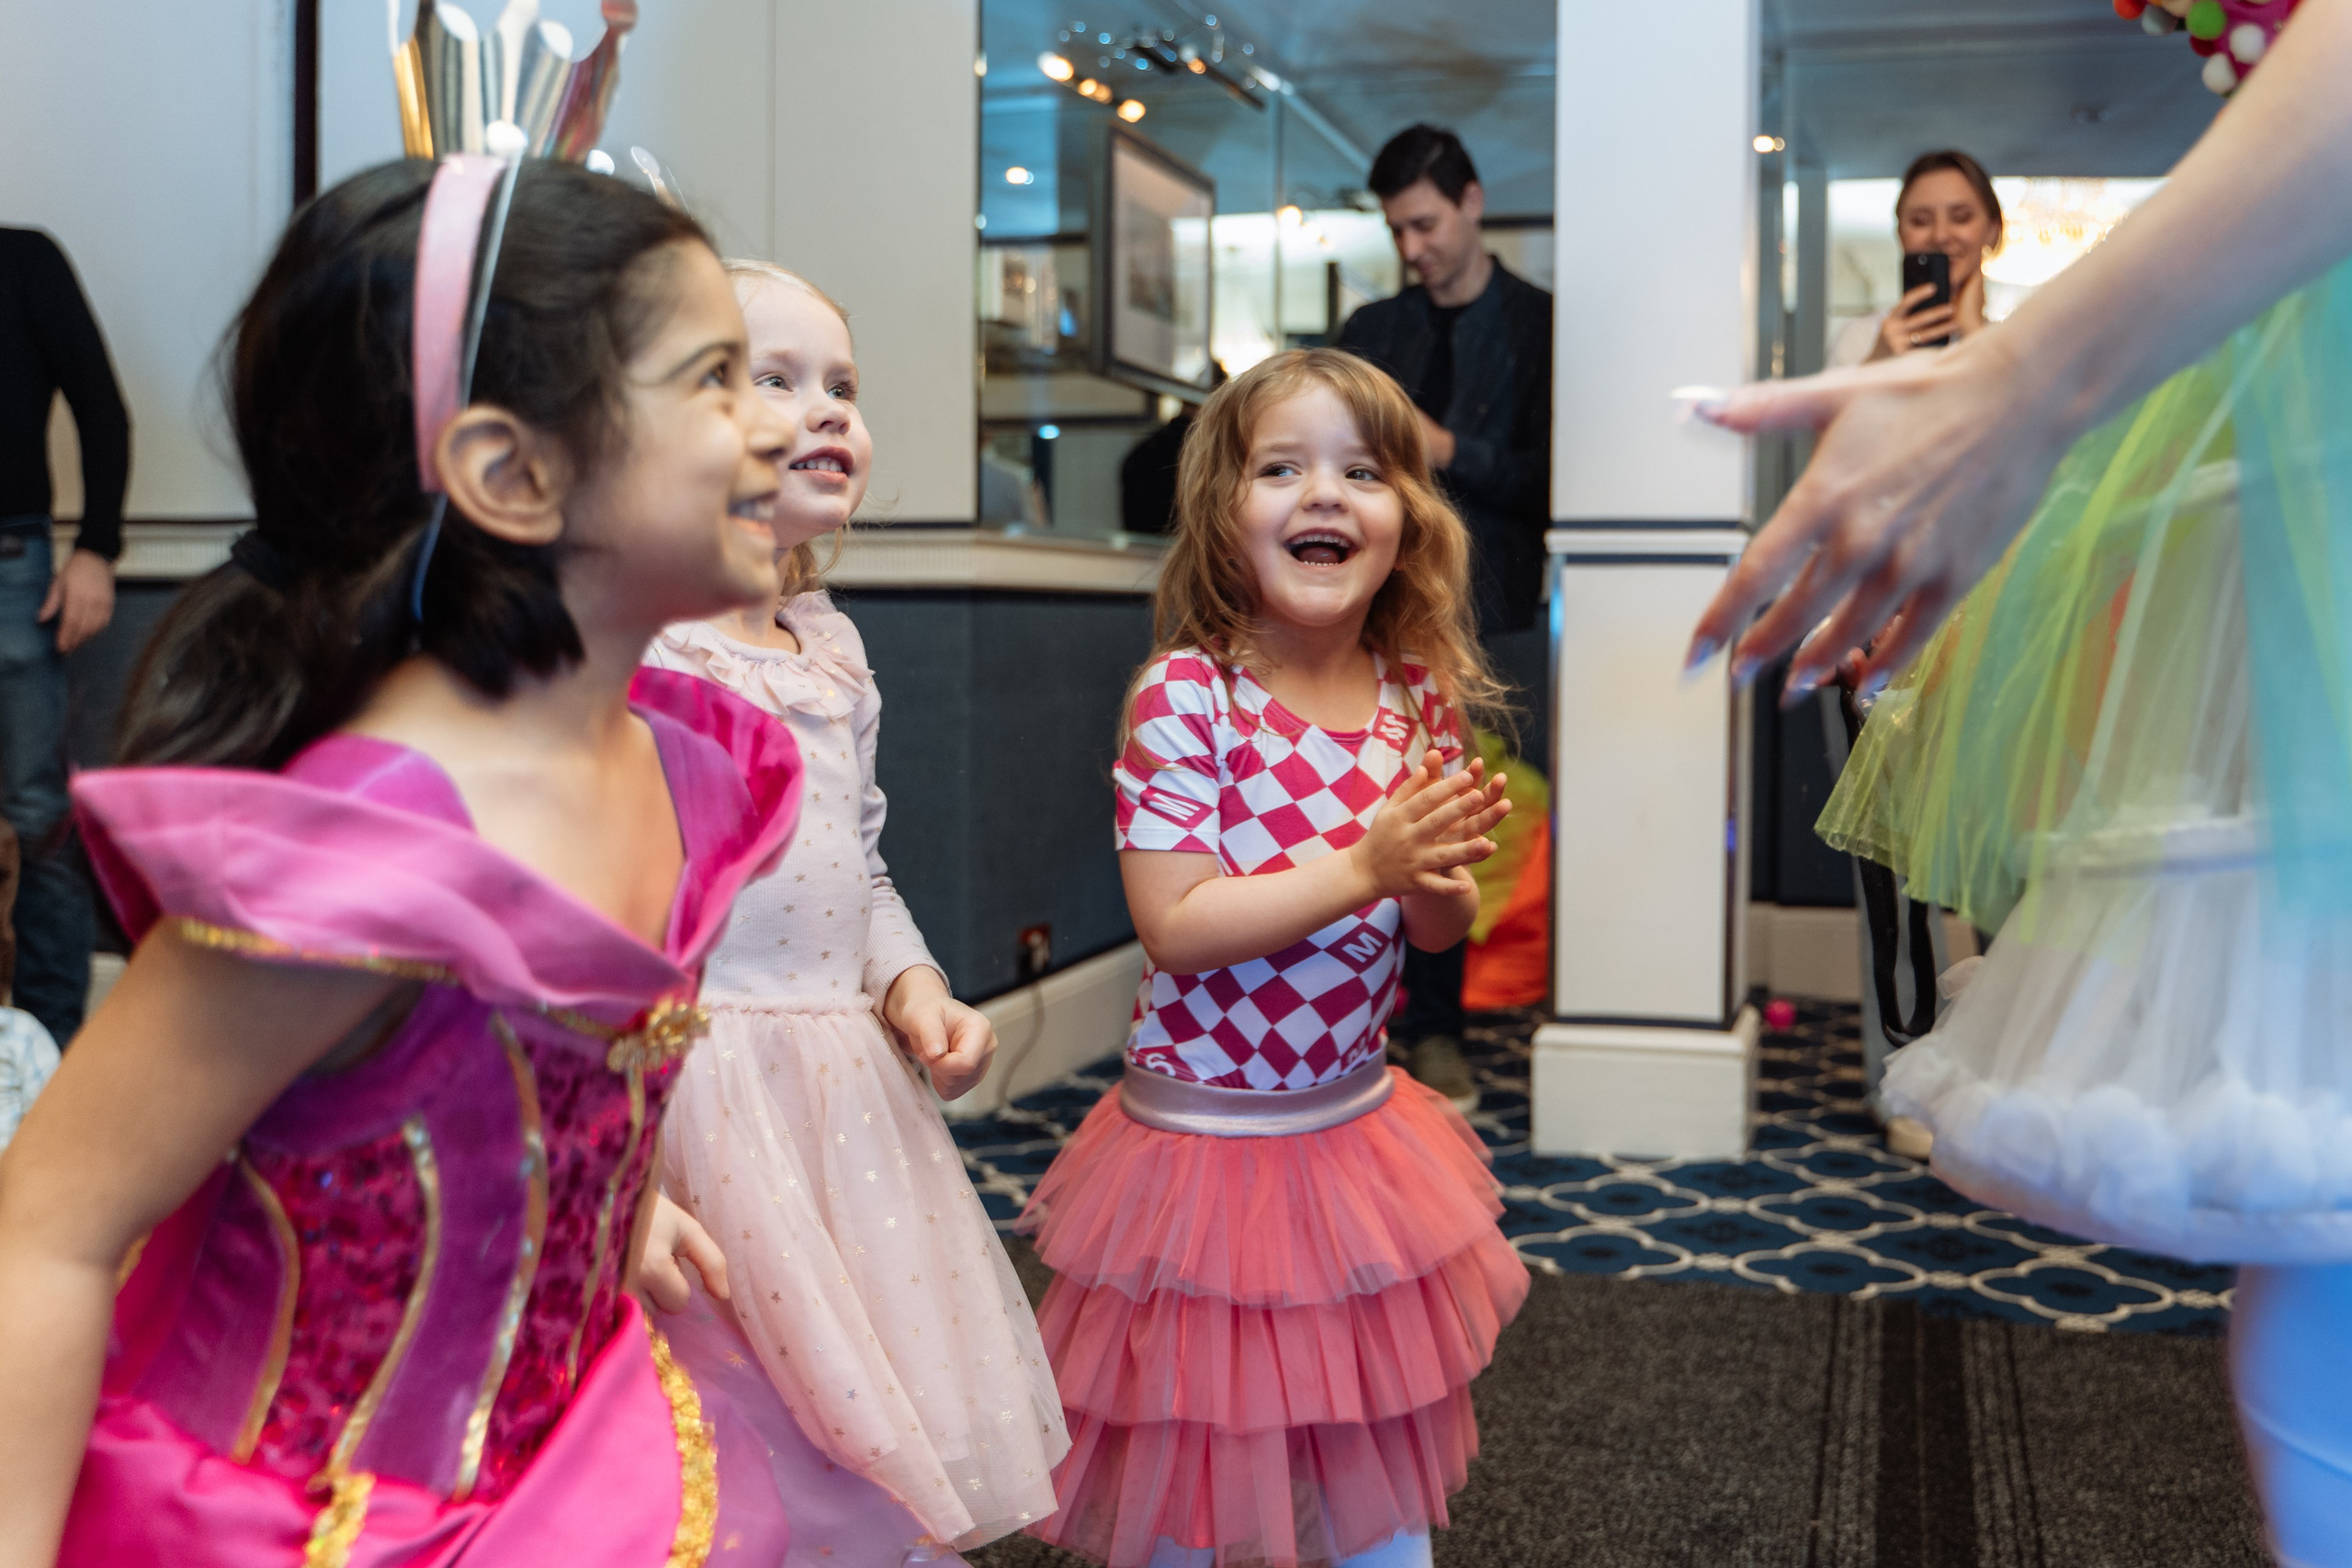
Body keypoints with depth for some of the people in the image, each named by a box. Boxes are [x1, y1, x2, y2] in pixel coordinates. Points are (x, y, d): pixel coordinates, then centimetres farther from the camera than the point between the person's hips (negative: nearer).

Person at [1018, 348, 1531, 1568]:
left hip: (1361, 1128, 5)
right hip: (1204, 1134, -5)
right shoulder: (1184, 695, -17)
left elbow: (1441, 930, 7)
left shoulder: (1417, 697, -1)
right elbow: (1174, 925, -22)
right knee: (1197, 1451, 11)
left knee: (1382, 1460, 19)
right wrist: (1363, 867, -26)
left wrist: (1438, 879, -16)